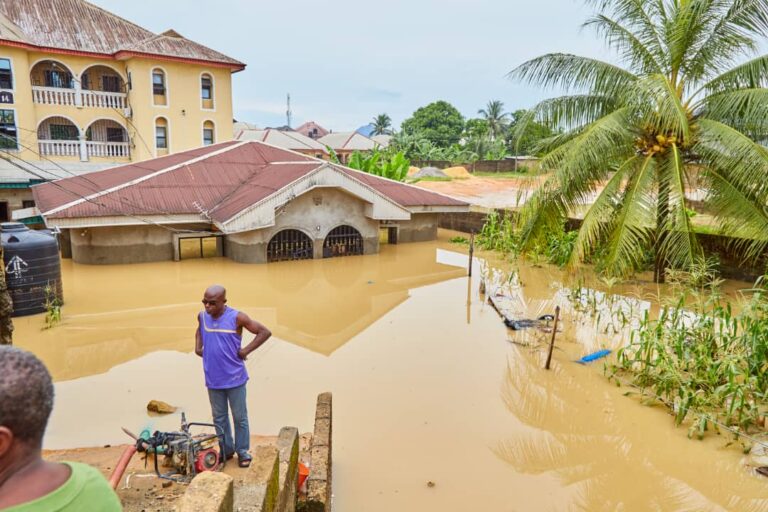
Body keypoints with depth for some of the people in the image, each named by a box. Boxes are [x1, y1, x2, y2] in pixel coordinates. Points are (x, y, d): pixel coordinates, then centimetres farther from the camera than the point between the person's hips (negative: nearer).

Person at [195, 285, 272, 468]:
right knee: (219, 417, 16)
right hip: (213, 379, 4)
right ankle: (226, 450, 32)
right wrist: (198, 346, 7)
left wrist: (246, 350, -13)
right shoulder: (202, 316, -1)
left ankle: (243, 451, 24)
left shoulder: (237, 317, -15)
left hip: (234, 378, -4)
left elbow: (265, 332, -10)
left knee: (240, 417, 9)